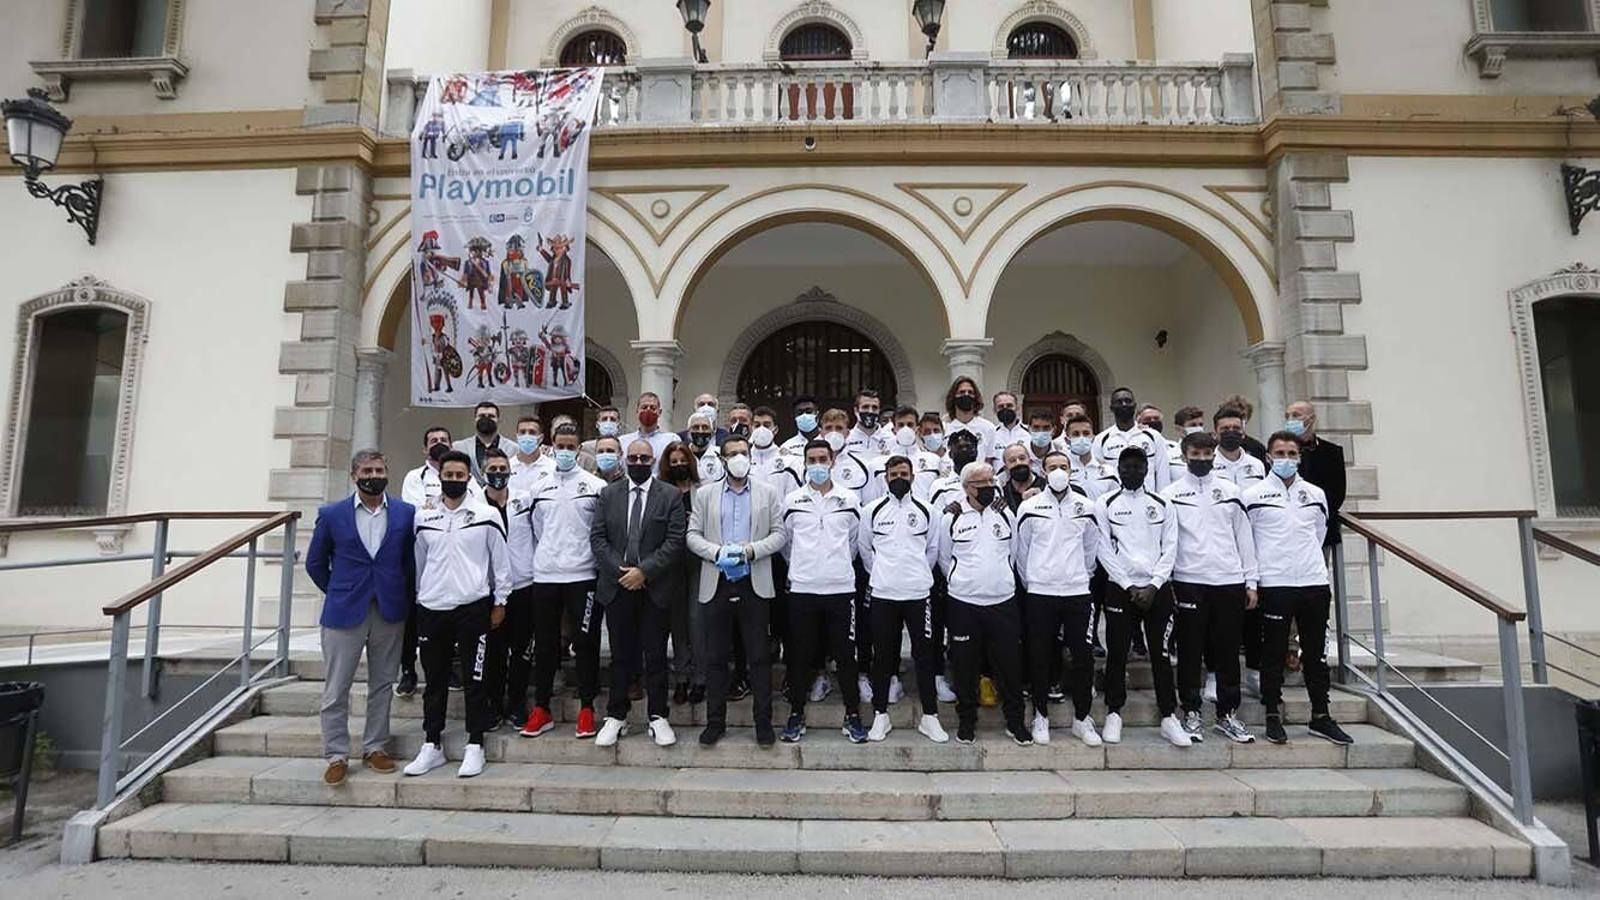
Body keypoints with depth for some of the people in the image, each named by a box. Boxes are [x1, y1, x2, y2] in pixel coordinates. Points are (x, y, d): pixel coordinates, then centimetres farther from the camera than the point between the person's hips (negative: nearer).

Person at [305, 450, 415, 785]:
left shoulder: (406, 513, -1)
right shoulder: (331, 515, -2)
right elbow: (316, 563, 9)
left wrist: (406, 599, 7)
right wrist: (338, 594, 9)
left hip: (389, 612, 1)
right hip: (344, 612, -1)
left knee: (382, 684, 11)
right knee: (336, 689, 4)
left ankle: (375, 748, 24)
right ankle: (336, 756, 17)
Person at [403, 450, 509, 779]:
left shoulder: (486, 515, -2)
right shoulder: (423, 517, 7)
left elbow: (501, 561, 1)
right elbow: (417, 561, 14)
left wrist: (499, 603, 0)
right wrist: (415, 598, 14)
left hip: (473, 607, -3)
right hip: (431, 608, 3)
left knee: (475, 678, 3)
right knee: (434, 679, 11)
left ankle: (475, 746, 13)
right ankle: (432, 745, 23)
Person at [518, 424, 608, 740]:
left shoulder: (596, 486, -2)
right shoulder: (539, 488, 9)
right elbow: (535, 530, 16)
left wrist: (598, 560, -3)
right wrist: (546, 558, 10)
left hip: (582, 575, -3)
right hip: (544, 576, 3)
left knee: (586, 643, 3)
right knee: (544, 643, 10)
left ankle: (587, 709, 14)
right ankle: (541, 709, 21)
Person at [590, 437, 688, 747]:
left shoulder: (671, 495, 1)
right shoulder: (609, 494, 9)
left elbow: (675, 540, -7)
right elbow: (597, 537, 4)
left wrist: (644, 570, -13)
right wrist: (619, 570, -8)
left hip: (656, 587, -2)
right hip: (617, 586, 2)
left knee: (655, 655, 5)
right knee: (621, 655, 9)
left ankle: (658, 717, 16)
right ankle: (616, 716, 20)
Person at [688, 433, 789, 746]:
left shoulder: (768, 493, 7)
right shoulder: (705, 494, 9)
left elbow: (780, 534, 2)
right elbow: (693, 535, 4)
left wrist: (751, 550, -13)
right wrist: (716, 552, -13)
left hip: (754, 583, -1)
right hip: (716, 583, 1)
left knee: (760, 656, 3)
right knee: (715, 657, 7)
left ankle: (763, 721, 13)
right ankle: (715, 721, 18)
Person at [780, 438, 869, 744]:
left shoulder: (849, 499, 3)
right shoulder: (792, 500, 2)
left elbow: (853, 541, 12)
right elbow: (787, 540, 12)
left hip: (840, 588, 0)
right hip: (802, 589, 0)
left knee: (845, 654, 5)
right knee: (800, 655, 7)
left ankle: (852, 716, 18)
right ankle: (796, 715, 21)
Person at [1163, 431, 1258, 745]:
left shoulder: (1230, 491, 10)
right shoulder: (1171, 494, 3)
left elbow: (1244, 536, 11)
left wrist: (1250, 581, 7)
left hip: (1230, 580, 2)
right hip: (1189, 580, -2)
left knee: (1227, 650, 8)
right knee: (1190, 650, 3)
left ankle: (1227, 714, 19)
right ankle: (1191, 713, 13)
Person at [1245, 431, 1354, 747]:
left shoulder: (1316, 494, 9)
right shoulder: (1254, 495, -4)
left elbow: (1319, 534, 21)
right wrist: (1266, 565, 5)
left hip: (1314, 581, 4)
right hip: (1274, 585, -4)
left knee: (1317, 652, 11)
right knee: (1274, 653, 3)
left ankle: (1321, 716, 22)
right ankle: (1273, 717, 13)